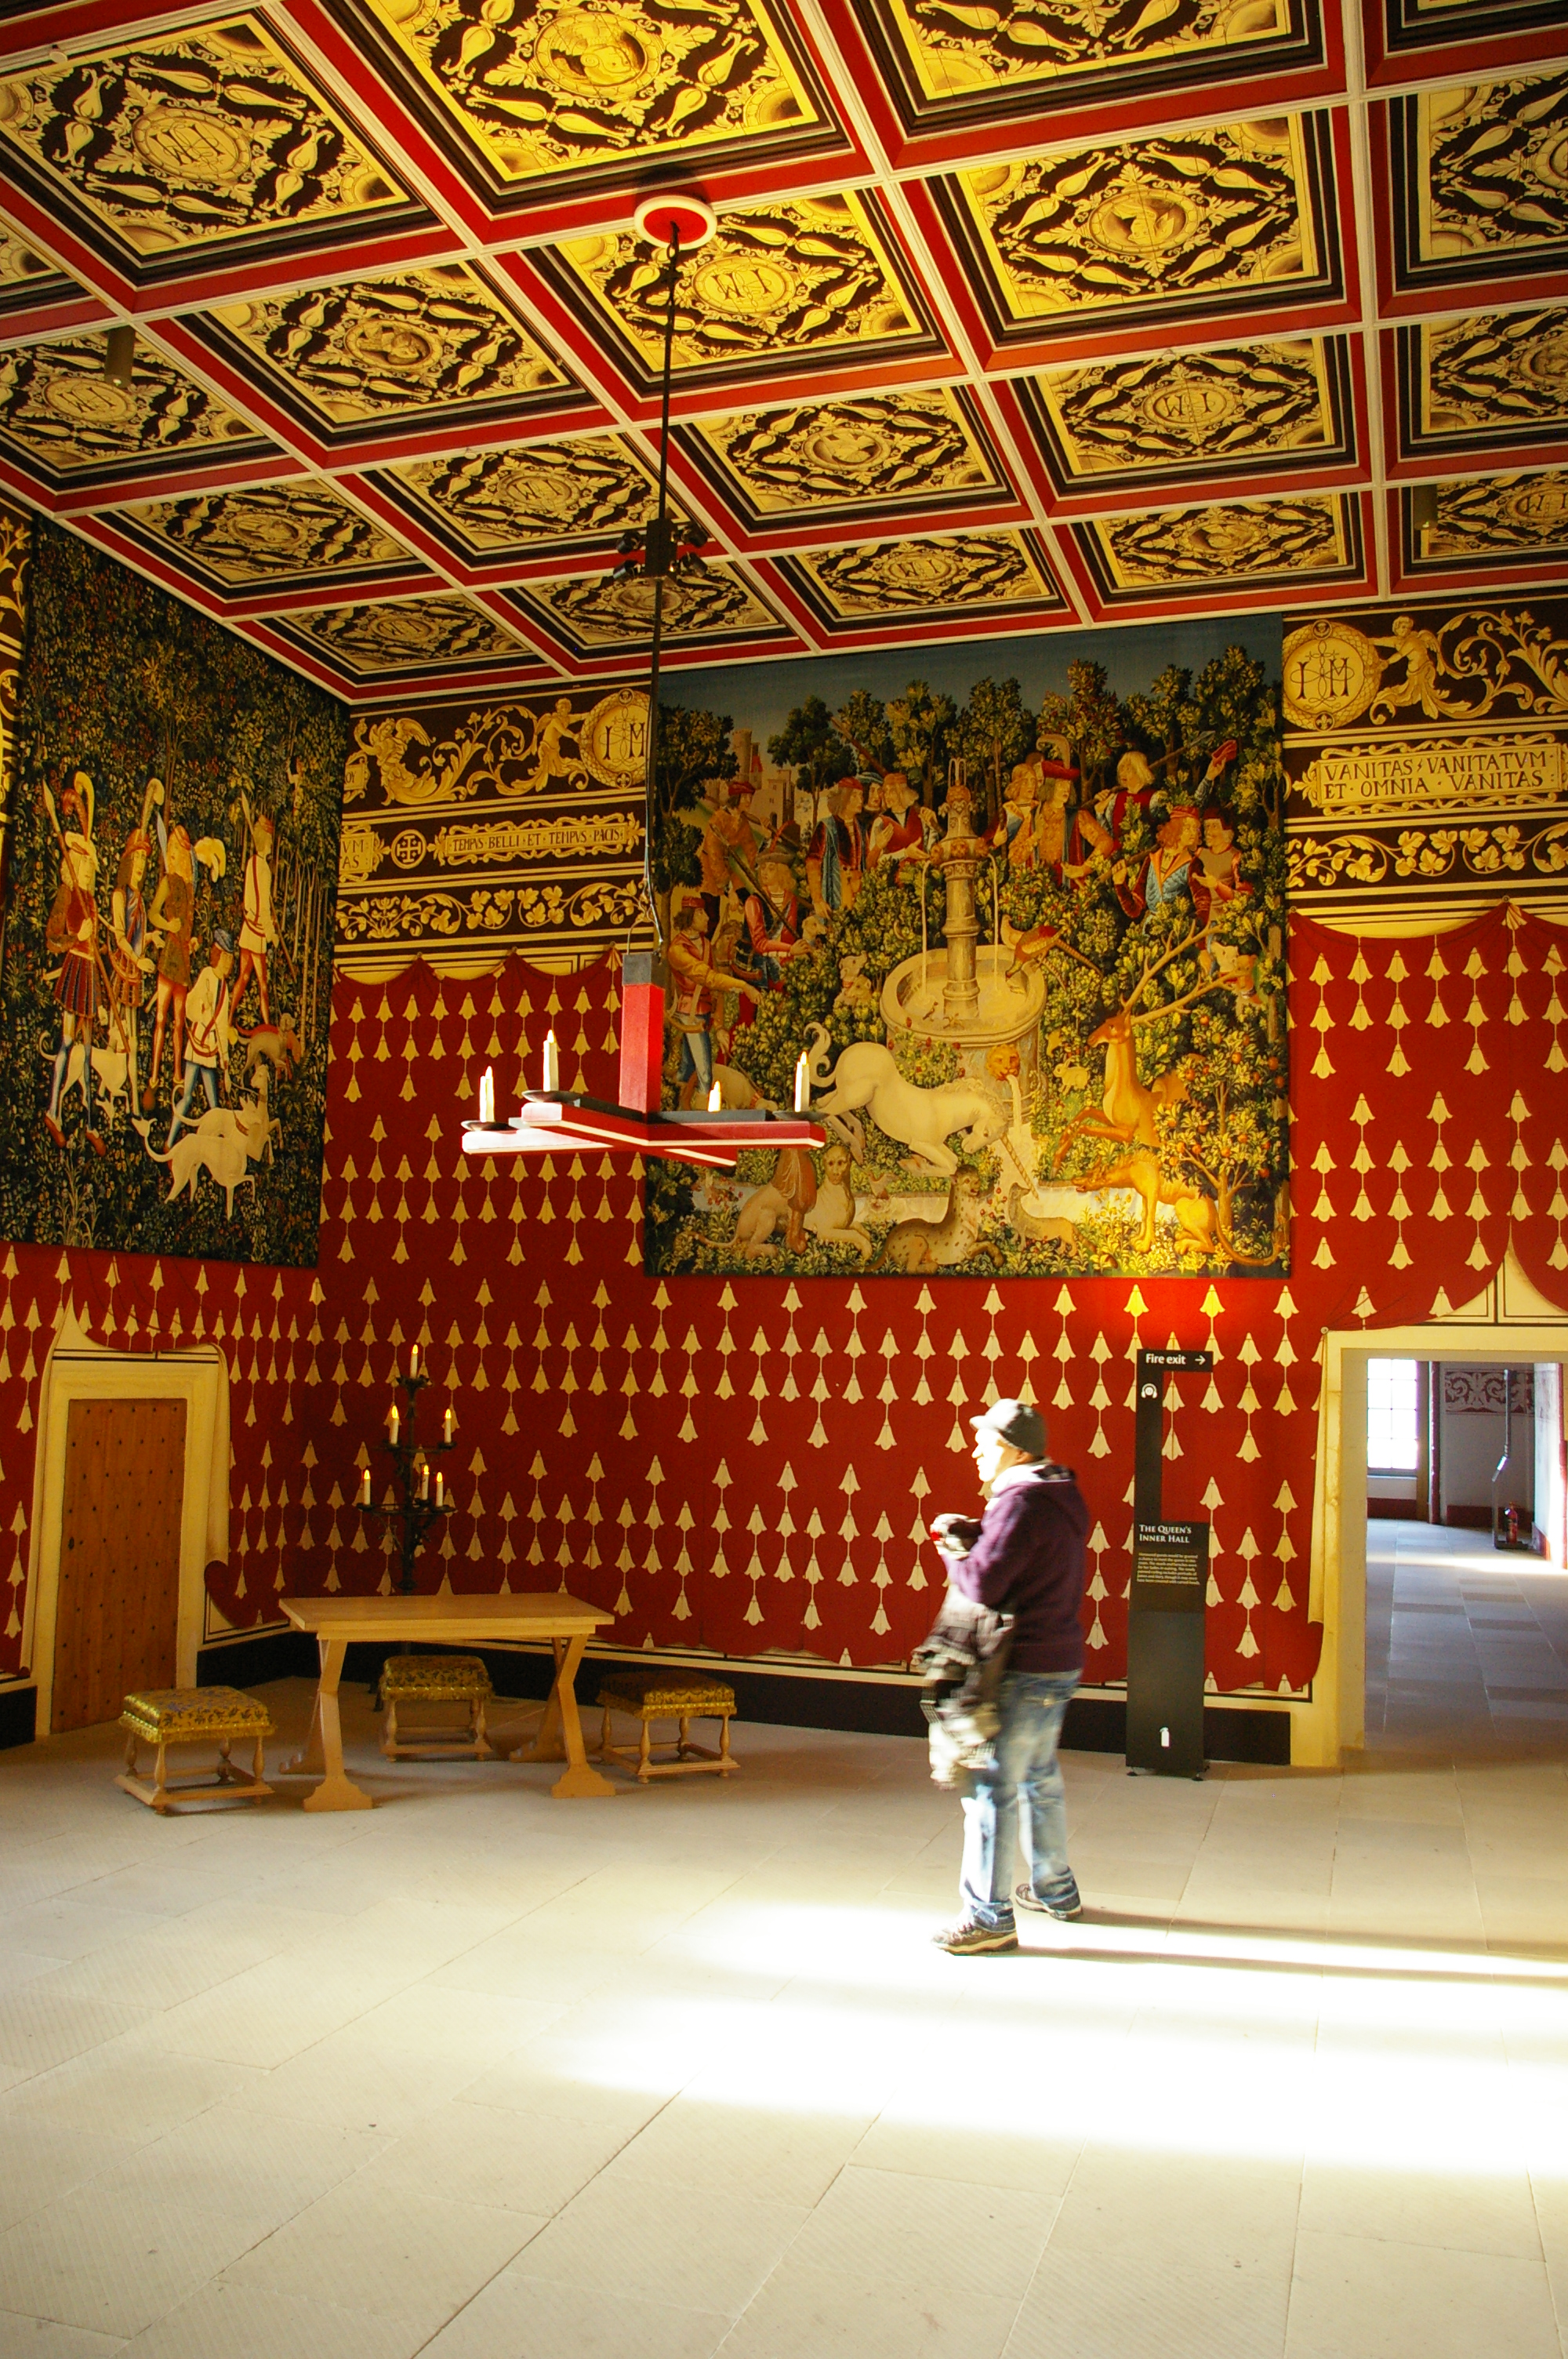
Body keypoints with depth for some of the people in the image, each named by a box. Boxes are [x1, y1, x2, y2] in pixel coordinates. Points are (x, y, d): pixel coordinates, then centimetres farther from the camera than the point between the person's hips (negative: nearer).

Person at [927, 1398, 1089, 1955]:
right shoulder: (1062, 1496, 11)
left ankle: (989, 1918, 3)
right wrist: (972, 1531, 6)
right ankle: (1055, 1889, 37)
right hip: (1060, 1662, 10)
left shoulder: (1022, 1502, -21)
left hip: (1024, 1672, -10)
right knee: (1041, 1778, 23)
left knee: (993, 1789, -3)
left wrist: (952, 1551, -6)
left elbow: (981, 1584, -25)